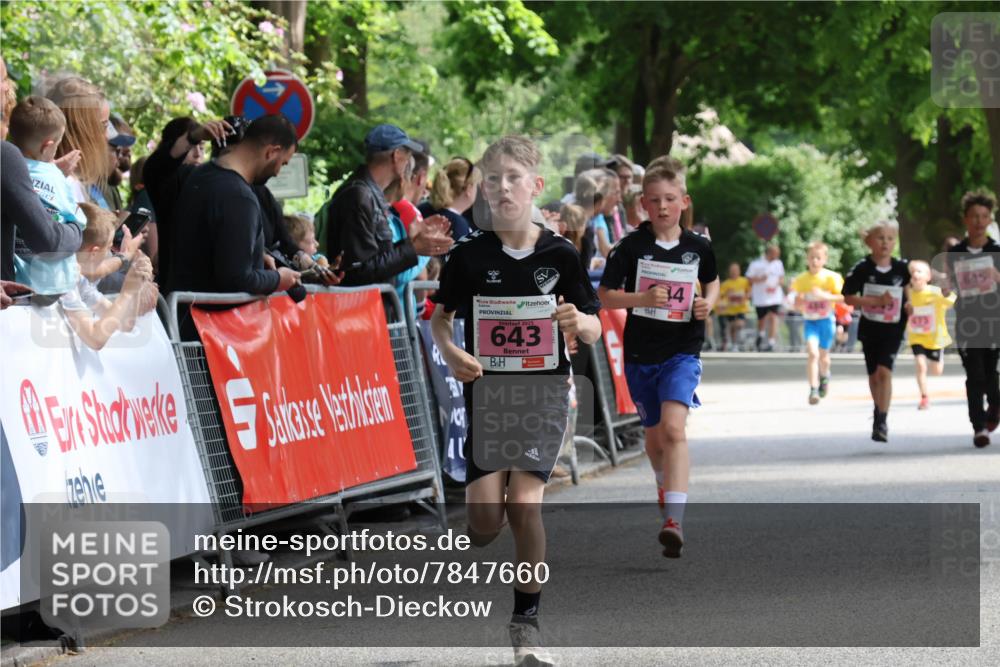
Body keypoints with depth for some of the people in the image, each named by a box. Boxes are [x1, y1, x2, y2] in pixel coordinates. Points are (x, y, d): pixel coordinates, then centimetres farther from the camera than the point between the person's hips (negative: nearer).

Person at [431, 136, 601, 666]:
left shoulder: (560, 255, -1)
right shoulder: (468, 255, -1)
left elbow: (593, 331, 4)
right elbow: (439, 317, 9)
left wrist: (578, 321, -19)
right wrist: (451, 352, -11)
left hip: (544, 389, 0)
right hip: (487, 387, 0)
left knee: (525, 503, -10)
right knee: (485, 516, -8)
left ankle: (526, 621, 1)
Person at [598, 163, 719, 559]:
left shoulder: (698, 247, 0)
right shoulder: (632, 246, -5)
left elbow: (712, 281, 20)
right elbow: (605, 296, -4)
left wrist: (707, 303, -1)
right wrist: (642, 298, -21)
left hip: (682, 351, -2)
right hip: (640, 352, 2)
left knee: (674, 427, -22)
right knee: (654, 434, 17)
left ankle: (674, 520, -31)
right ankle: (665, 488, 48)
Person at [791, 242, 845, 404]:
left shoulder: (831, 277, -8)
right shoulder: (800, 280, -2)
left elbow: (842, 298, -15)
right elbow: (797, 304, 6)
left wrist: (826, 296, -30)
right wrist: (799, 303, -18)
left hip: (826, 320, 0)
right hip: (810, 321, 0)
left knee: (823, 355, 13)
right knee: (812, 353, -18)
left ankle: (824, 376, 47)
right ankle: (813, 389, -17)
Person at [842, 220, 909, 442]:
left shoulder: (901, 268, -5)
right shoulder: (862, 269, -7)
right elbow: (848, 298, -7)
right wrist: (877, 301, -18)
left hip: (893, 329, -1)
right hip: (869, 329, 1)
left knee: (885, 371, -16)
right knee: (874, 374, 13)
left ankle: (882, 422, -18)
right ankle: (879, 411, 37)